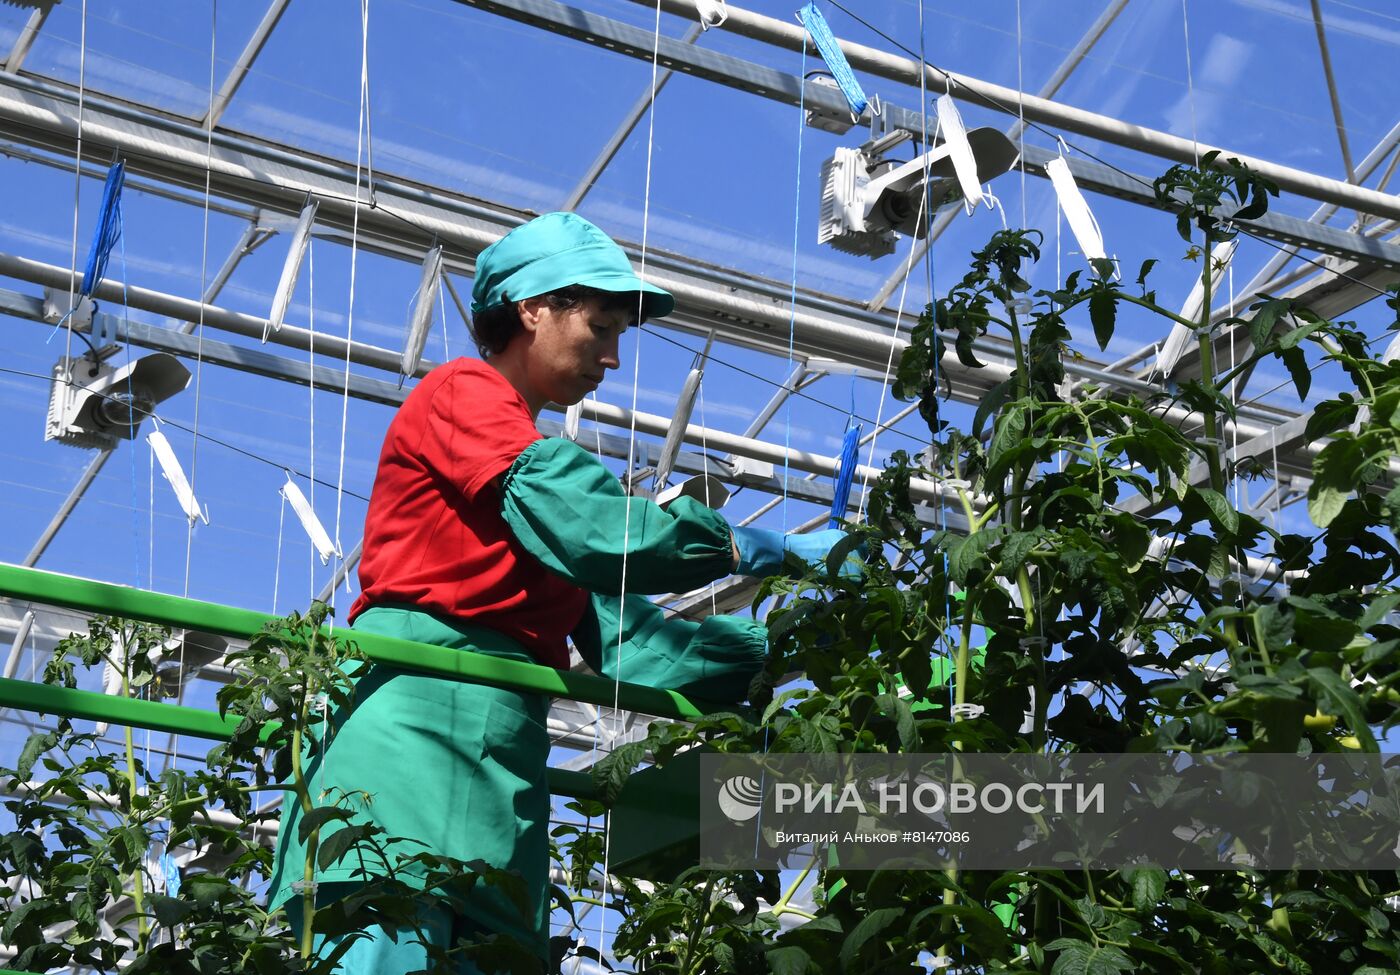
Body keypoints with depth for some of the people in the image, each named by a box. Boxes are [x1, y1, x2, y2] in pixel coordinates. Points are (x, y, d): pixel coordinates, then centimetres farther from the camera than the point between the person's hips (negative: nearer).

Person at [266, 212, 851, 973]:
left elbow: (624, 640, 19)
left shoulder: (539, 460, 28)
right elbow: (589, 532, -11)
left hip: (504, 756, 8)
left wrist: (776, 650, 9)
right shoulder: (462, 394, 5)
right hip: (420, 714, -8)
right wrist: (755, 548, -4)